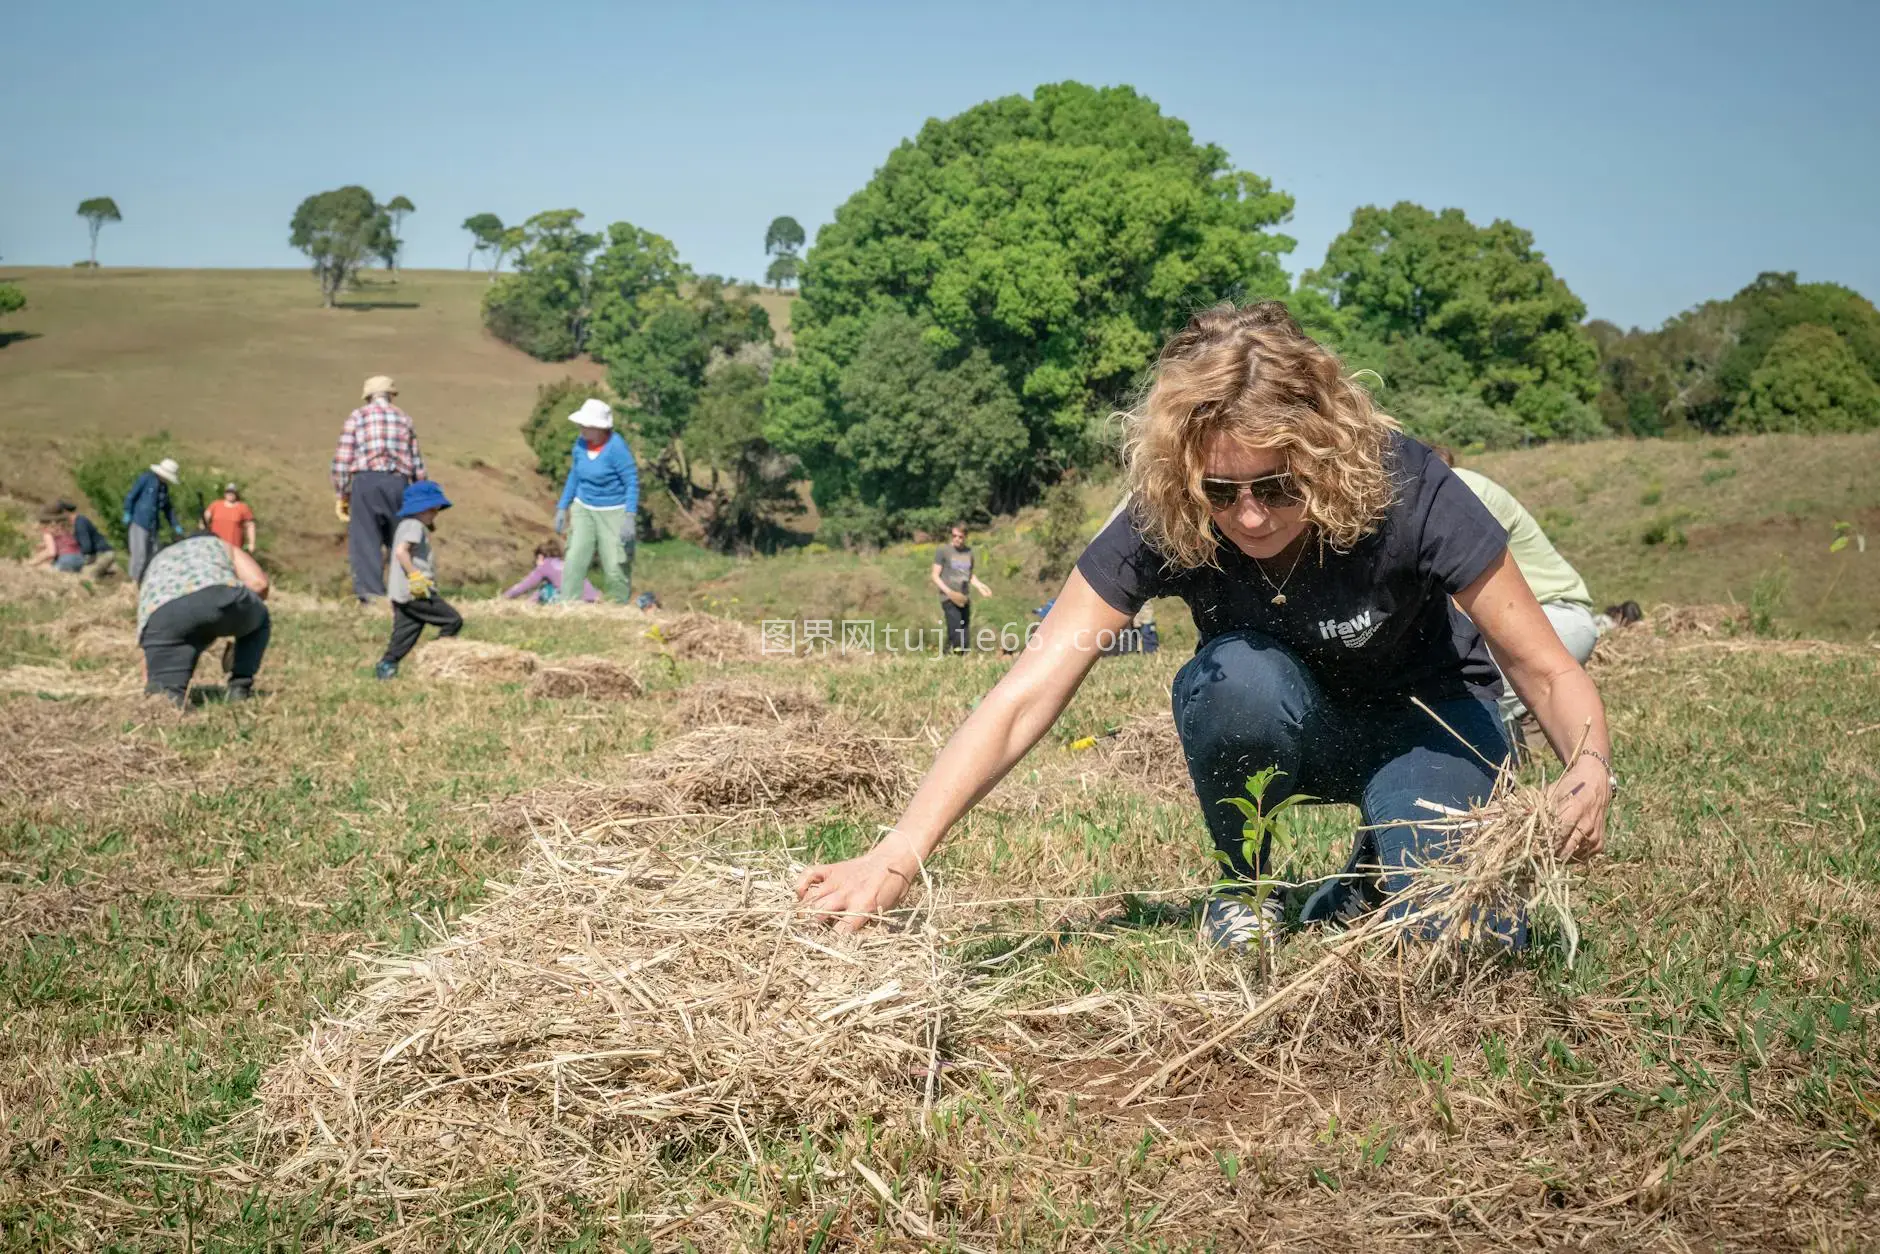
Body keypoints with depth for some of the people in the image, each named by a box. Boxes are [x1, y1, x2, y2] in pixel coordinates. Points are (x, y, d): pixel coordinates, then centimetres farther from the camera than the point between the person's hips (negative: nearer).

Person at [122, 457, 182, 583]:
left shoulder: (164, 487, 13)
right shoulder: (146, 478, -7)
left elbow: (168, 508, 21)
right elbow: (131, 496, -7)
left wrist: (176, 526, 18)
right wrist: (127, 514, -11)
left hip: (153, 526, 7)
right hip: (139, 523, -7)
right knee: (140, 555, -9)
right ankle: (135, 581, -1)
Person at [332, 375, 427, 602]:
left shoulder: (357, 416, 8)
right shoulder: (404, 418, 17)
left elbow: (342, 459, 2)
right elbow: (417, 463, 15)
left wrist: (340, 496, 7)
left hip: (366, 481, -2)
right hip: (398, 483, 2)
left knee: (364, 540, -2)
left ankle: (369, 589, -11)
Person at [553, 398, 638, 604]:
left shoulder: (616, 447, -21)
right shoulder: (580, 444, -2)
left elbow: (632, 482, -17)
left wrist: (630, 517, -24)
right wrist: (562, 509, 13)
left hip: (613, 512, -5)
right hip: (583, 509, 5)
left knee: (615, 568, -2)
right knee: (574, 562, -2)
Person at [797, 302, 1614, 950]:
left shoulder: (1406, 492, -32)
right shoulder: (1161, 525, -28)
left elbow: (1548, 673, -23)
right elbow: (1025, 696, -33)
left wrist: (1588, 767, -45)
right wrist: (897, 857, -44)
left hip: (1423, 716, -1)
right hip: (1275, 729, 1)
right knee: (1241, 675, -36)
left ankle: (1378, 862, 8)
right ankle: (1241, 887, -7)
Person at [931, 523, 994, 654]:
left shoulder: (968, 551, 13)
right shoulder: (943, 551, -3)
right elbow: (935, 576, -3)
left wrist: (979, 586, 7)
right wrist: (949, 592, -16)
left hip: (964, 599, 6)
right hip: (949, 599, -6)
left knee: (964, 643, 5)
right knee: (956, 640, -17)